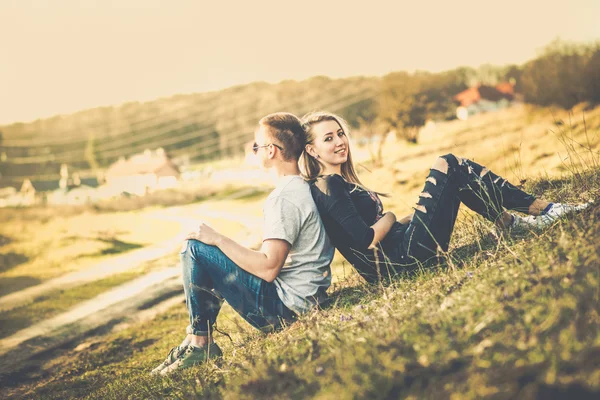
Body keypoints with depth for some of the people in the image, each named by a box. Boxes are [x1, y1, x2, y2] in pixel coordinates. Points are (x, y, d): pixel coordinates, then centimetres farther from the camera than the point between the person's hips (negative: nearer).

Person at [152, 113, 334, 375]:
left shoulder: (284, 198, -20)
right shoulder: (305, 186, 11)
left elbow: (268, 268, -25)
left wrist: (218, 239, -15)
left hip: (287, 307, -10)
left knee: (194, 249, -11)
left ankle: (200, 342, -1)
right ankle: (196, 341, 19)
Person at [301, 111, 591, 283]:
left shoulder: (339, 182, 17)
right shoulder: (326, 188, -14)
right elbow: (367, 240, -22)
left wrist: (408, 217, 6)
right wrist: (390, 218, -3)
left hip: (398, 255, 10)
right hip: (402, 257, -10)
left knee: (458, 170, 12)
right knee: (448, 166, -8)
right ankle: (542, 210, -1)